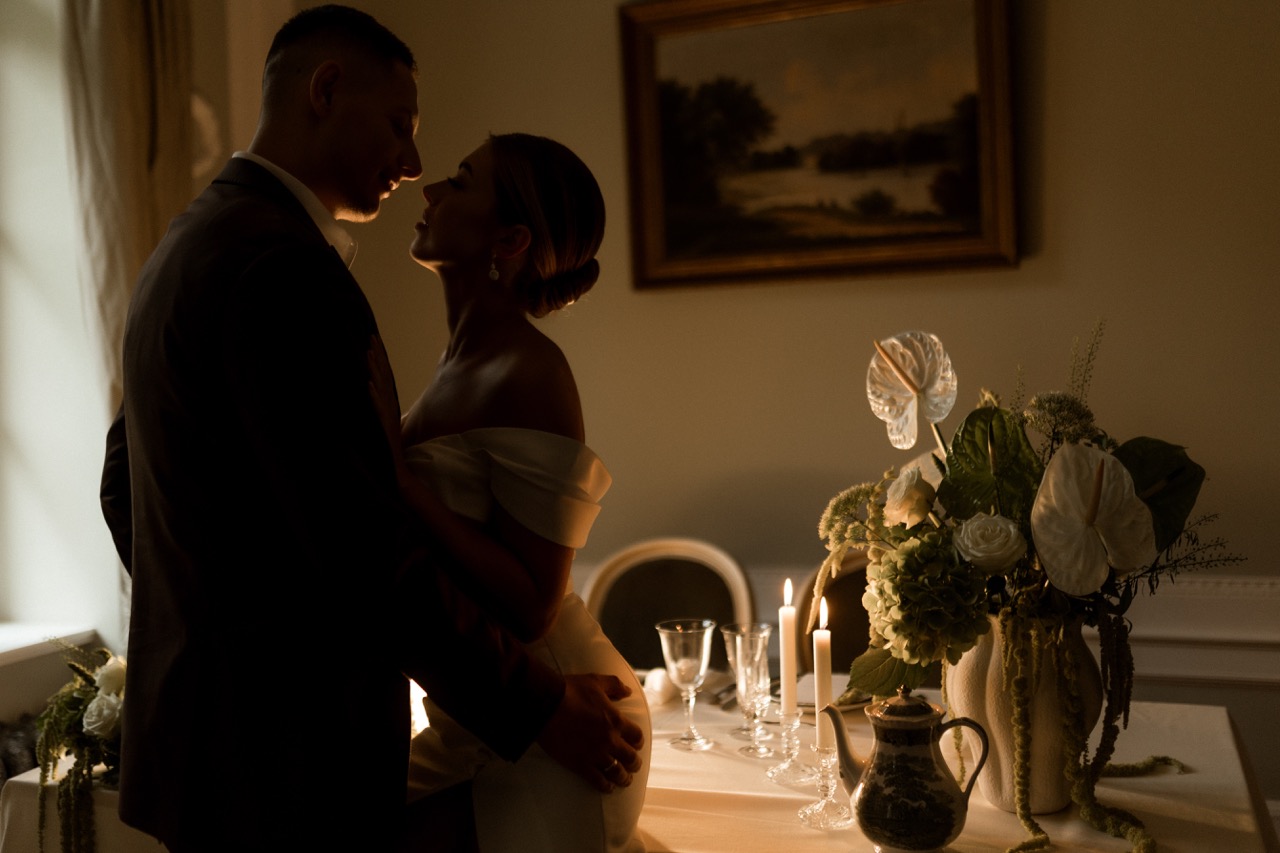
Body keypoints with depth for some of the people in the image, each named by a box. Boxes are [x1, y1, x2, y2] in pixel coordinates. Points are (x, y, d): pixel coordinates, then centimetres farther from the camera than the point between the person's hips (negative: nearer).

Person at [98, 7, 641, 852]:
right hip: (286, 758, -10)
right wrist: (540, 707, -15)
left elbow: (123, 486, 18)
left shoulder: (188, 247, 10)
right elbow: (372, 550, -26)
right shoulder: (285, 267, -22)